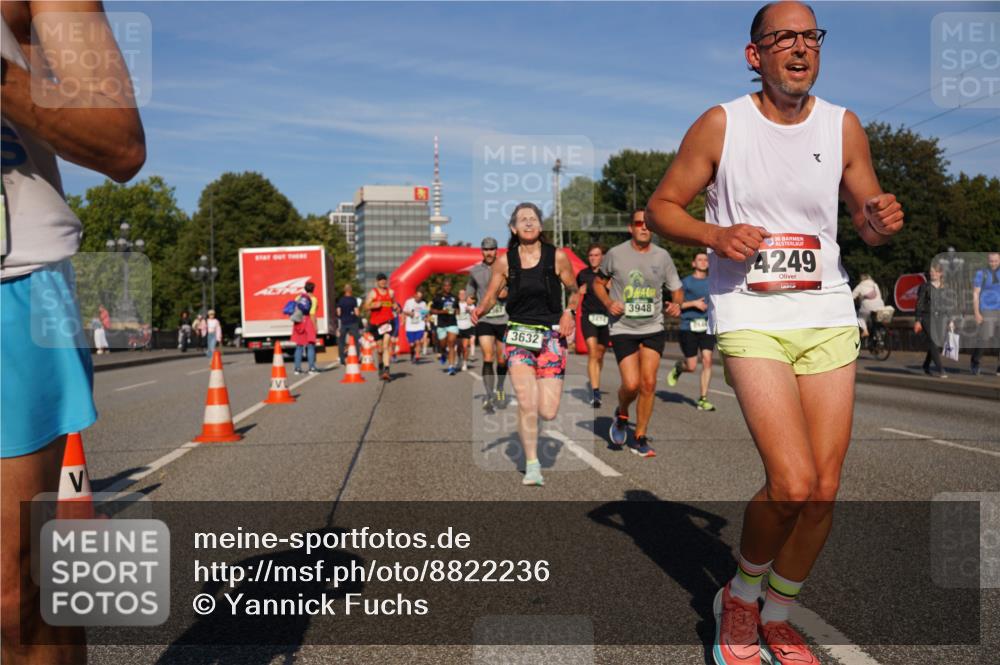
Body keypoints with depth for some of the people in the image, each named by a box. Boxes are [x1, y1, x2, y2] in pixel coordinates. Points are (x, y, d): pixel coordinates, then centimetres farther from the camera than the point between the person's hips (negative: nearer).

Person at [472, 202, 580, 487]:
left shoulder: (558, 257, 1)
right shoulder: (504, 261, 2)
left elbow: (574, 290, 12)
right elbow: (490, 296, 6)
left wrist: (569, 311, -7)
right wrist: (479, 311, -15)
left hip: (551, 336, 0)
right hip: (518, 335, 0)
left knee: (548, 413, -6)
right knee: (527, 404, -15)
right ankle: (532, 466, 4)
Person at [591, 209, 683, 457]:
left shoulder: (662, 256, 2)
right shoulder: (615, 254, -3)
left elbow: (676, 289, 11)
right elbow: (598, 283, 10)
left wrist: (676, 304, -11)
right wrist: (608, 303, -9)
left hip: (653, 329, 2)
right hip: (623, 329, -2)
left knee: (648, 383, -3)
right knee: (631, 384, -13)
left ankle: (640, 439, 13)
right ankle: (621, 414, 23)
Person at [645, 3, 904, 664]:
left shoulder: (844, 126, 7)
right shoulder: (721, 124, -2)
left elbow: (868, 222, 15)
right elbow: (661, 207, 2)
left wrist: (880, 221, -9)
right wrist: (716, 236, -16)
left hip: (828, 317, 4)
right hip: (750, 317, -4)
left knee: (824, 491, 3)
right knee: (793, 483, -16)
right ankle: (740, 597, 15)